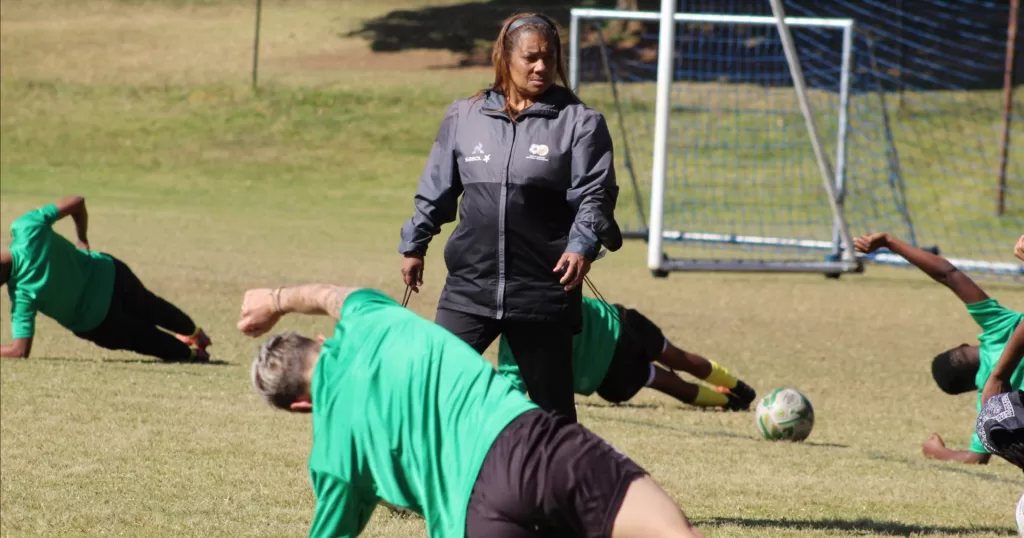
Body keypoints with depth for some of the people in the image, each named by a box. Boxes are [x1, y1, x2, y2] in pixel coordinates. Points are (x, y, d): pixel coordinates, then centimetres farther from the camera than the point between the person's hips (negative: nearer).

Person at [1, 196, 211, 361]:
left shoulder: (22, 293, -36)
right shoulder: (27, 228, -27)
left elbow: (21, 350, -34)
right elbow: (77, 202, -17)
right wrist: (83, 240, -1)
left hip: (93, 324, -5)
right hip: (109, 274, 5)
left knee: (145, 340, 29)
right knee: (151, 308, 37)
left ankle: (190, 353, 53)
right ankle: (194, 333, 65)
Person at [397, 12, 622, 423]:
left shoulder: (580, 122, 0)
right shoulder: (463, 117, 8)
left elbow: (595, 194, -7)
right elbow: (436, 189, 17)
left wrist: (583, 246, -23)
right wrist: (414, 246, 19)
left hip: (544, 291, -2)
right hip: (469, 286, 2)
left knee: (552, 405, 6)